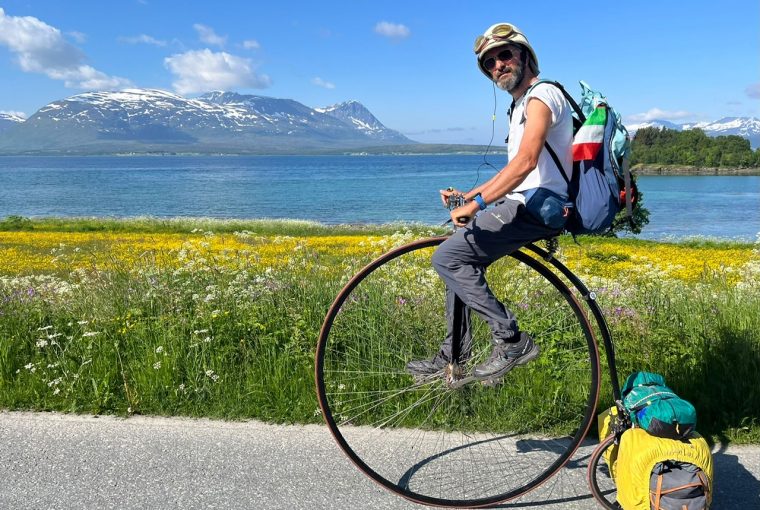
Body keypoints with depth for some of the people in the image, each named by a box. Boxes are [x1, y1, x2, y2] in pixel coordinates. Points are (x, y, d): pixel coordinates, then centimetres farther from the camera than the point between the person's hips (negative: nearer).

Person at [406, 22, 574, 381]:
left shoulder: (542, 95, -10)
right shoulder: (520, 106, 24)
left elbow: (525, 163, -25)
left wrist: (477, 205, -28)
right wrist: (468, 196, 17)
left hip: (537, 206, -10)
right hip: (527, 204, 10)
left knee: (447, 257, -15)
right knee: (461, 260, 13)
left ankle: (512, 340, -11)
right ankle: (453, 356, 17)